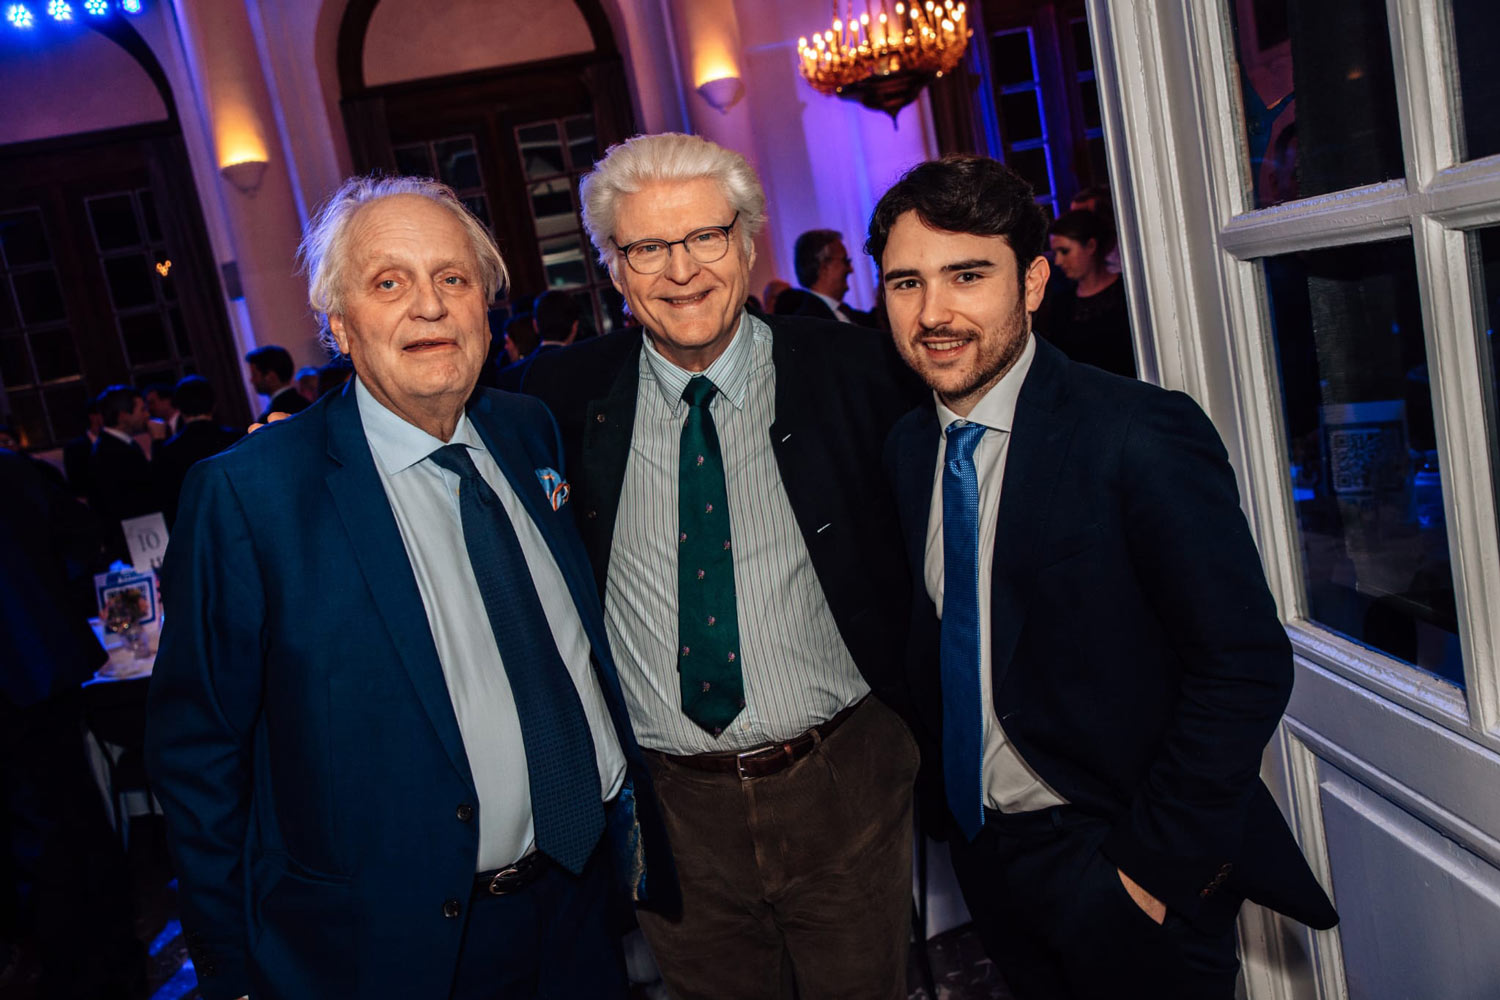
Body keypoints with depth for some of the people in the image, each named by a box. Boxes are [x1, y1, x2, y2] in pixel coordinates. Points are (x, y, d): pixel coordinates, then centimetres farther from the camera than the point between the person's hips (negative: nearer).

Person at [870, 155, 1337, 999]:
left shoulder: (1140, 435, -20)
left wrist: (1157, 861, -18)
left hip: (1120, 871, -6)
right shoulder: (909, 446, 0)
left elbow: (1245, 667, -20)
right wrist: (946, 792, 5)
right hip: (983, 850, 6)